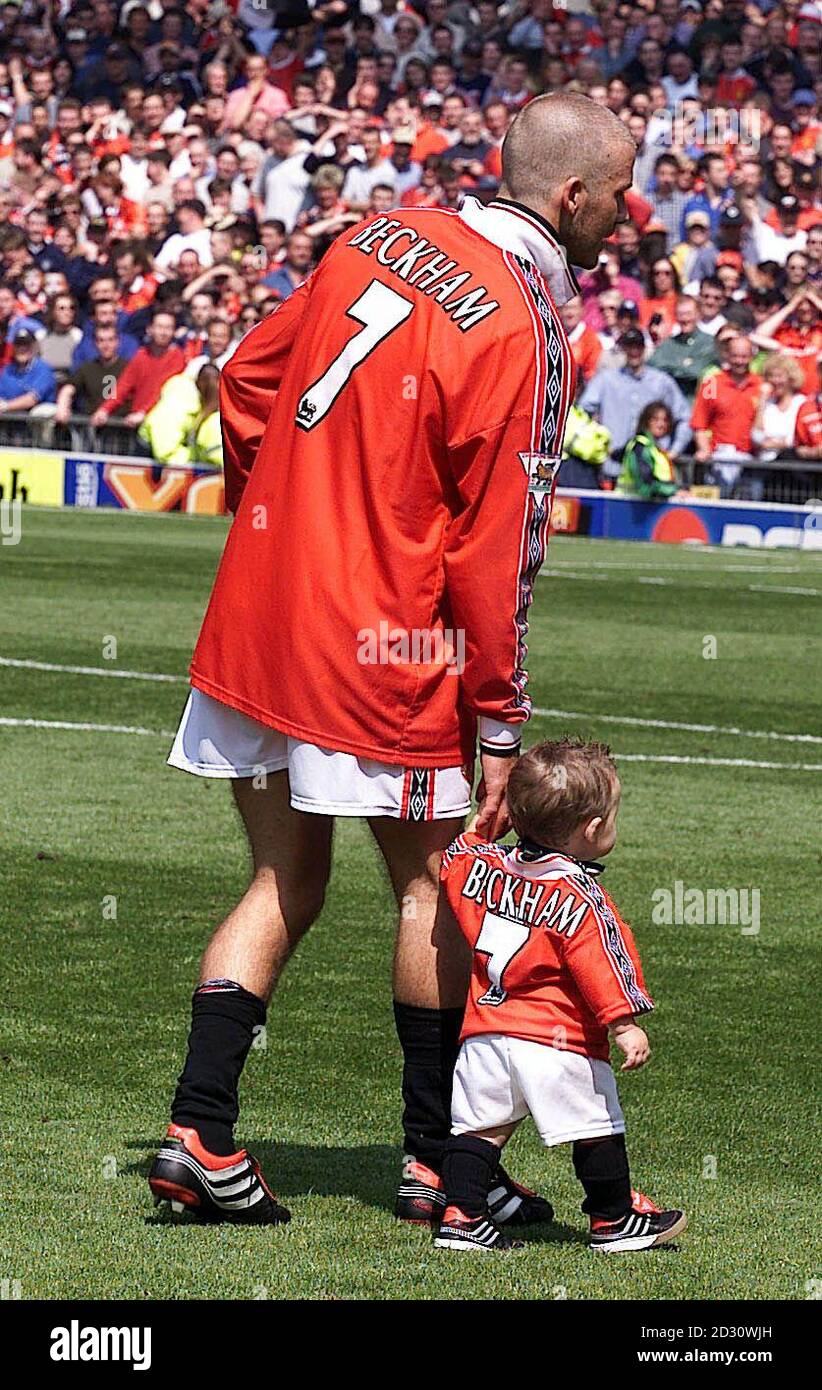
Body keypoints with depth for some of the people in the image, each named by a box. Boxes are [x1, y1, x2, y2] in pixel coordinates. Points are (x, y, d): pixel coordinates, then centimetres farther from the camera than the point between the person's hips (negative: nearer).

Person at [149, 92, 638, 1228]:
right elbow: (495, 547, -15)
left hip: (255, 613, 7)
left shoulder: (380, 240, 7)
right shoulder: (520, 332, -16)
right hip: (378, 645, -7)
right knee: (433, 886, 8)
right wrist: (498, 721, -8)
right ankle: (434, 1162, 17)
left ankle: (199, 1135, 6)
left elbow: (248, 376, 15)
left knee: (285, 883, 14)